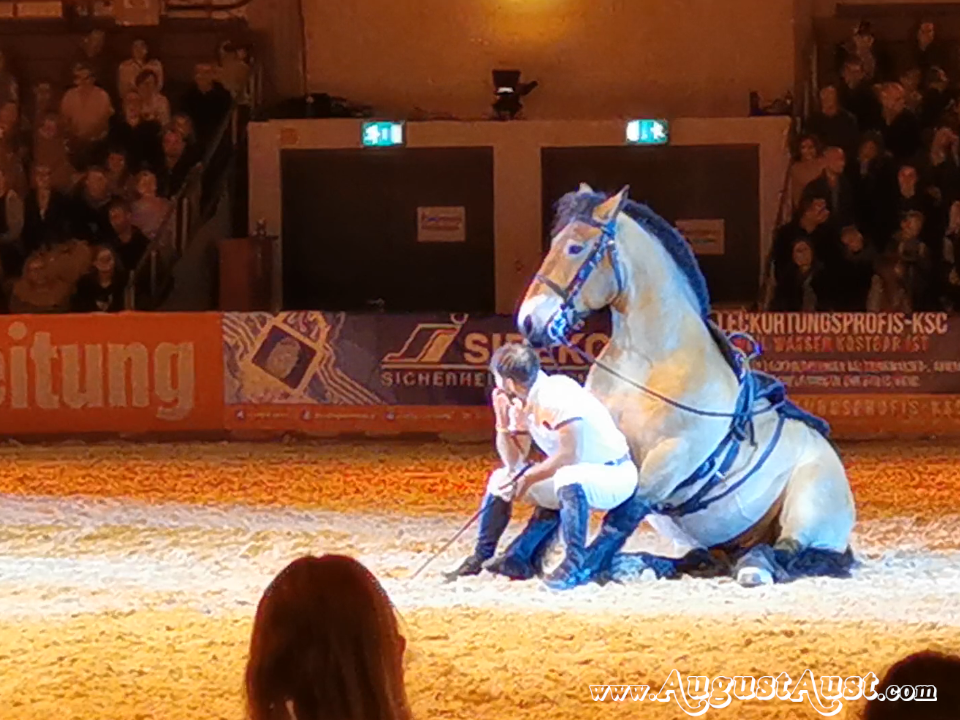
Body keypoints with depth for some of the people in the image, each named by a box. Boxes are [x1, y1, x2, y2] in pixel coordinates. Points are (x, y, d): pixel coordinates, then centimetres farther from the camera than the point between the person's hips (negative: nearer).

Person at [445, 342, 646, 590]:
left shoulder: (558, 397, -24)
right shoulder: (521, 404, 2)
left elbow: (569, 455, -30)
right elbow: (514, 463, 6)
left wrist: (529, 477, -19)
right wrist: (502, 420, -6)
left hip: (615, 476, -9)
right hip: (572, 477, 9)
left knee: (568, 479, -40)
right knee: (500, 479, 7)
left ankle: (576, 564, -27)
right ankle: (481, 558, 13)